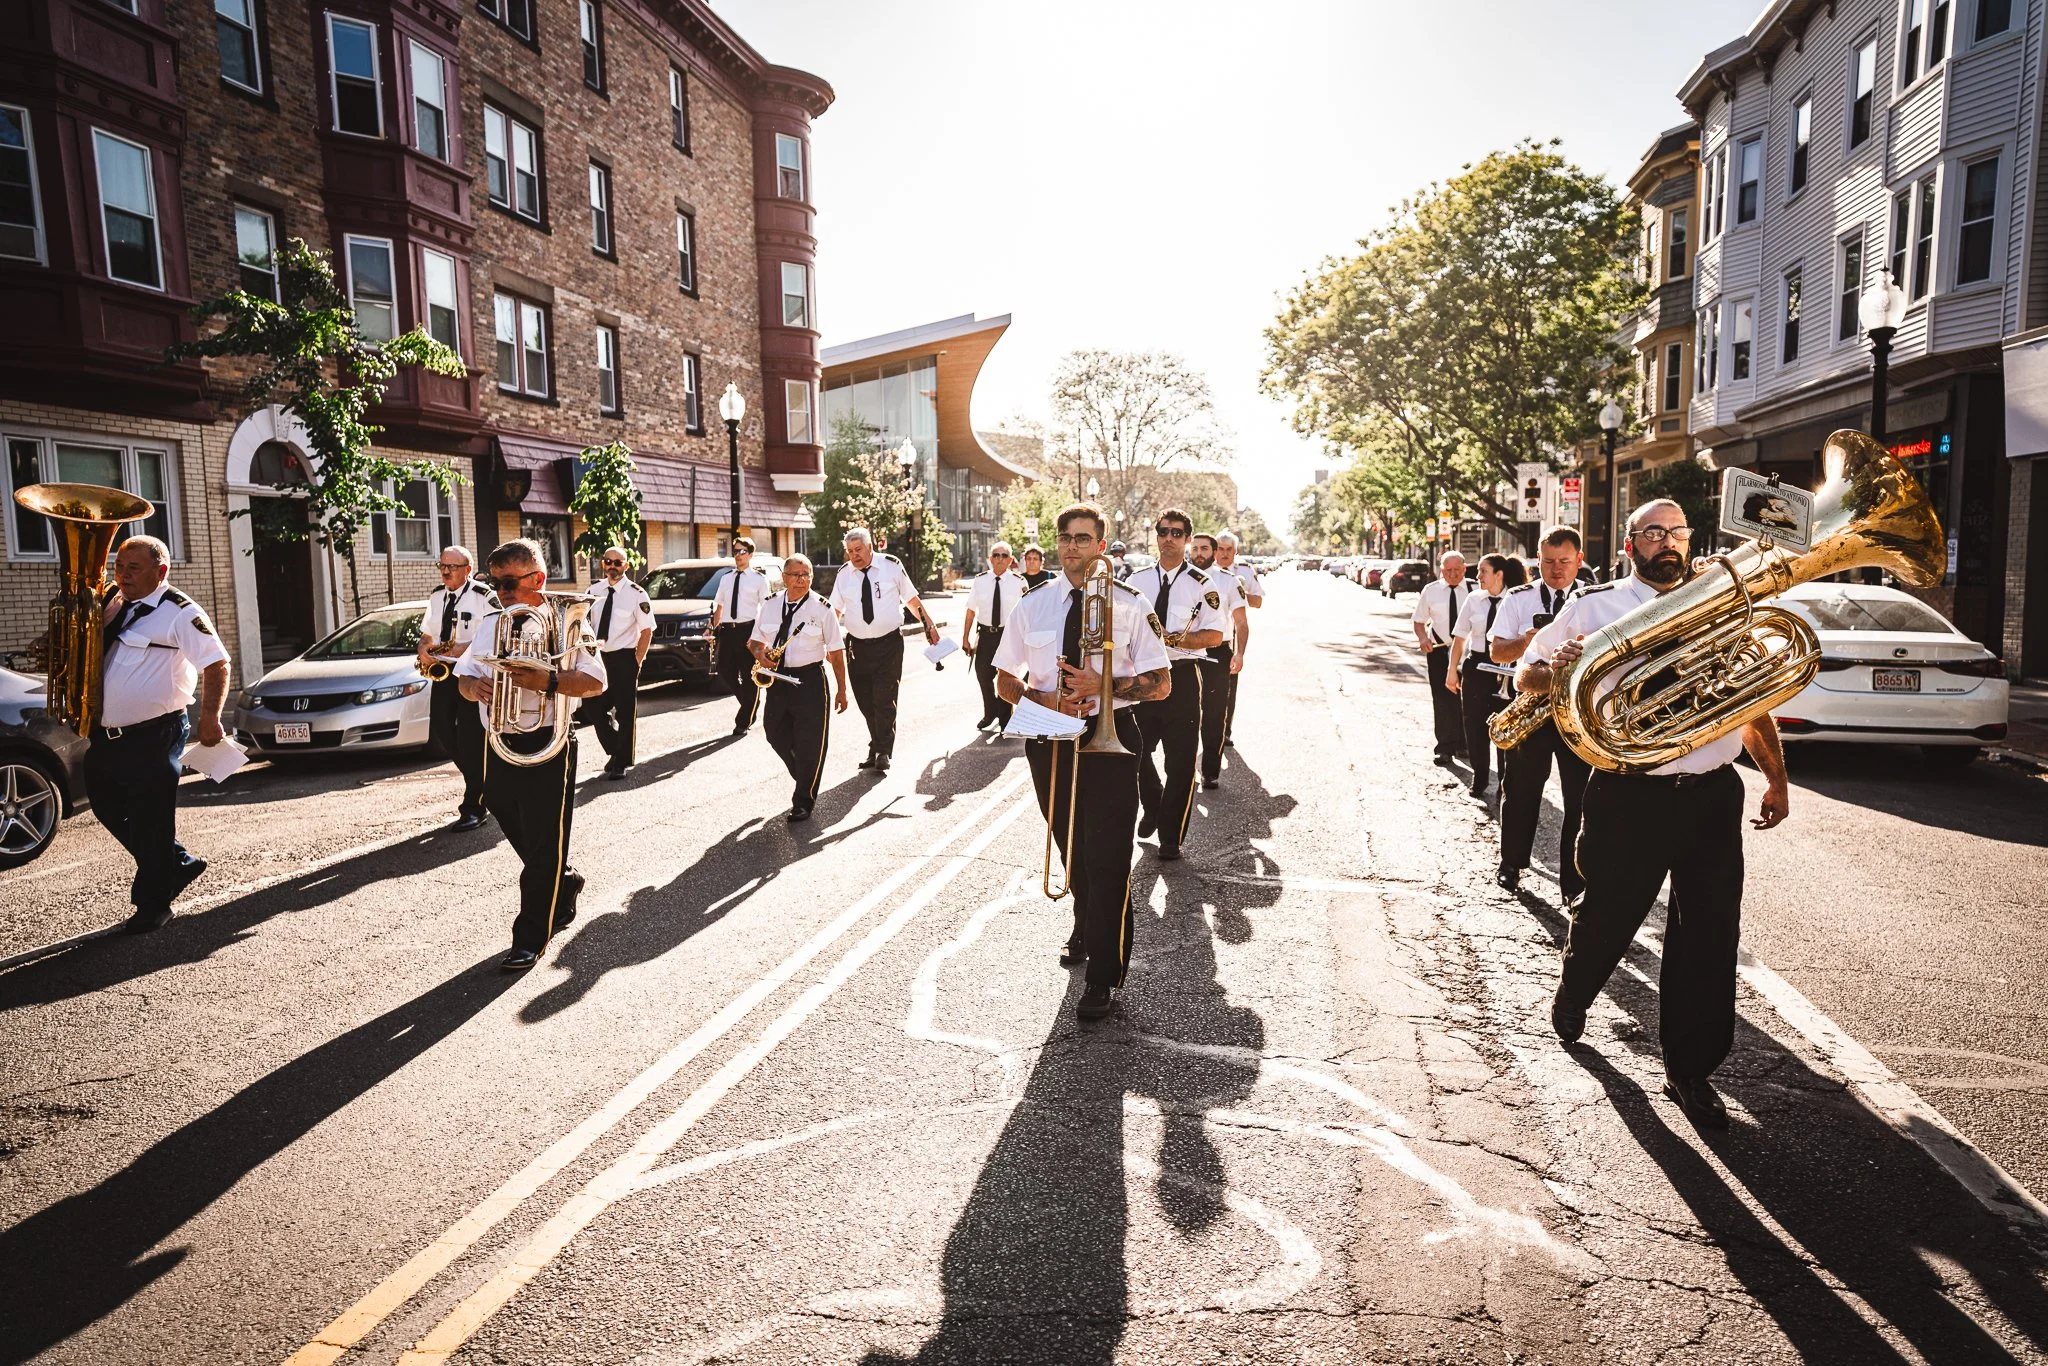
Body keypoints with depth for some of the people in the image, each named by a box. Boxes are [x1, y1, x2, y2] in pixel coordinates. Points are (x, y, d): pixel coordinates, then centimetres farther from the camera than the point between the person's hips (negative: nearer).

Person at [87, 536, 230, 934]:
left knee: (150, 822, 0)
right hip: (105, 734, 9)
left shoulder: (179, 613, -12)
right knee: (108, 808, 17)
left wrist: (209, 717, -24)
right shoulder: (114, 605, 12)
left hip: (154, 738, -8)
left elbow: (216, 664, -18)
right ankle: (178, 864, 33)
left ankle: (152, 905, 13)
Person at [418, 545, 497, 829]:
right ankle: (481, 781, 29)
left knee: (470, 739, -7)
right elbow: (426, 635, 18)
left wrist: (465, 648, -23)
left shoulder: (483, 597, -8)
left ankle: (474, 807, 0)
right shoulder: (436, 597, 13)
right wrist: (424, 649, -4)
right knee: (442, 734, 8)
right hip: (443, 672, 7)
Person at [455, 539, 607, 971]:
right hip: (498, 745, 6)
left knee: (544, 846, 1)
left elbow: (595, 681, -11)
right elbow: (465, 677, 13)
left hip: (546, 748, -6)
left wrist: (549, 681, -27)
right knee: (520, 837, 18)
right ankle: (563, 888, 44)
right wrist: (473, 687, -10)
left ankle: (530, 939, 9)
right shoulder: (489, 623, 11)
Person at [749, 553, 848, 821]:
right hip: (777, 678, 4)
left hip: (810, 680, -4)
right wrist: (760, 653, -8)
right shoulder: (770, 605, 5)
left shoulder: (822, 608, -5)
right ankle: (805, 778, 36)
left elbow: (836, 652, -2)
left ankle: (804, 801, 11)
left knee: (810, 743, -2)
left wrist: (841, 690, -2)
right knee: (776, 735, 10)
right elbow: (755, 640, 16)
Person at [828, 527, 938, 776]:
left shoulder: (892, 566, -3)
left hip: (889, 643, -3)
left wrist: (929, 625, 7)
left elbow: (912, 599, 6)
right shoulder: (844, 574, 4)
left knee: (884, 700, -8)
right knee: (865, 702, 8)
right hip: (857, 646, 3)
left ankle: (883, 753, 3)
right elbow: (835, 611, 8)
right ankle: (876, 748, 25)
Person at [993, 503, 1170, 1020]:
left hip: (1110, 735, -3)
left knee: (1108, 854, -4)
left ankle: (1105, 975, 7)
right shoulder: (1032, 604, 4)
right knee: (1070, 846, 19)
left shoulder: (1128, 604, -3)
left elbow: (1160, 684, -3)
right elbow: (1005, 681, 7)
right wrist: (1045, 699, -13)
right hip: (1050, 738, 3)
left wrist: (1102, 685, -19)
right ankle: (1086, 929, 47)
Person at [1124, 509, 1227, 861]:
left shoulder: (1201, 584, -3)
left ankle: (1171, 836, 16)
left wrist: (1173, 639, -20)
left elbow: (1215, 635, -6)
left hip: (1182, 677, -3)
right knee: (1136, 753, 11)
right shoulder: (1137, 580, 8)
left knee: (1181, 762, 2)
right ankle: (1153, 810, 38)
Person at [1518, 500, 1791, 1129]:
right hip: (1629, 795, -3)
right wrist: (1555, 668, -23)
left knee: (1710, 935, 4)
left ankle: (1691, 1071, 19)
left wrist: (1776, 779, 18)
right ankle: (1574, 994, 43)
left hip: (1712, 794, 3)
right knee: (1606, 918, 10)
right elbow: (1526, 676, 0)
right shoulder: (1595, 607, 1)